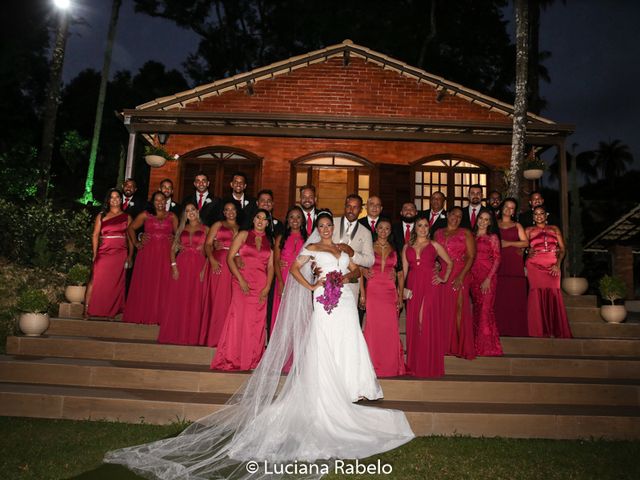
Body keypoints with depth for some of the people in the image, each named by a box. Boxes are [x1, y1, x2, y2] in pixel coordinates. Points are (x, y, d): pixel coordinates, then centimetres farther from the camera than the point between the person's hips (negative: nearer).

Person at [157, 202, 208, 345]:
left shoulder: (205, 229, 6)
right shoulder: (182, 229, 15)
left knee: (194, 301, -1)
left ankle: (191, 336, 6)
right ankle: (175, 334, 8)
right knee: (178, 300, 1)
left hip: (198, 266, -2)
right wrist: (174, 266, -5)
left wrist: (204, 269, -13)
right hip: (182, 265, 2)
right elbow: (173, 249, 9)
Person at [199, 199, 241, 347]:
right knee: (217, 299, -3)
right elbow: (208, 244, 3)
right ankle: (215, 335, 4)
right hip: (219, 265, -1)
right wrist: (212, 259, -13)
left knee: (232, 300, -2)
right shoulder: (218, 225, 14)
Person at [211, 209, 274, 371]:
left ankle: (252, 360, 15)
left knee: (257, 322, 3)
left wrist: (267, 287, -5)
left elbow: (270, 266, 8)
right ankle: (231, 359, 2)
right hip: (242, 283, -2)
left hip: (261, 286, 3)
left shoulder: (269, 241, 13)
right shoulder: (243, 235, 5)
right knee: (238, 317, -8)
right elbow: (230, 257, -2)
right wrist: (241, 280, -11)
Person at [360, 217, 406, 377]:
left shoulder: (395, 250, 11)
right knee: (373, 327, -1)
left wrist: (401, 296, 5)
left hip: (390, 293, 2)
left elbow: (400, 274, 11)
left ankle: (391, 365, 15)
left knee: (391, 329, 1)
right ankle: (374, 365, 11)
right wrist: (362, 293, -6)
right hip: (373, 291, -2)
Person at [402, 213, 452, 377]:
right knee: (414, 323, 5)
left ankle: (429, 364, 7)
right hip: (413, 287, 3)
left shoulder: (434, 245, 6)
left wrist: (444, 279, 3)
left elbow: (449, 262, 14)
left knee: (428, 322, -5)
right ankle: (415, 364, 16)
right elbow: (404, 269, 9)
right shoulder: (407, 247, 12)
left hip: (431, 285, -3)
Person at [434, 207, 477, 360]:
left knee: (458, 309, -6)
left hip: (459, 275, -3)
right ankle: (445, 345, 13)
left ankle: (459, 345, 2)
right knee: (443, 309, 3)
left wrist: (461, 276, -13)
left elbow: (471, 257, -2)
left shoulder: (465, 233, 6)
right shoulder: (438, 233, 16)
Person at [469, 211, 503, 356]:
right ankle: (477, 344, 16)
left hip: (487, 276, -4)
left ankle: (487, 345, 4)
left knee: (486, 309, -6)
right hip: (473, 276, 4)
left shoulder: (493, 237, 2)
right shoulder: (471, 236, 13)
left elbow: (497, 259, -4)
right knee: (476, 309, 7)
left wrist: (488, 279, -13)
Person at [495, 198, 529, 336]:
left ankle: (515, 329, 1)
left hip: (514, 263, 0)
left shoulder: (517, 225, 15)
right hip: (499, 262, 0)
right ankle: (501, 328, -2)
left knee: (515, 295, -5)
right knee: (499, 295, -6)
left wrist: (509, 243, -5)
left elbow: (525, 242, 6)